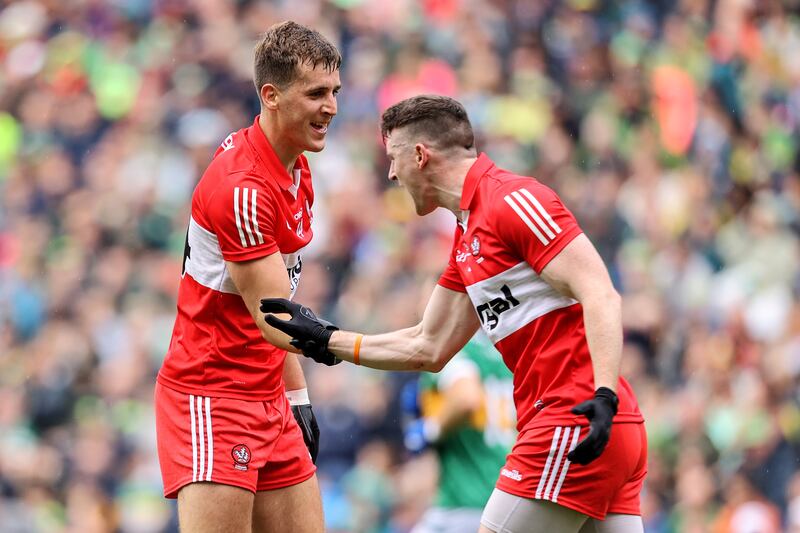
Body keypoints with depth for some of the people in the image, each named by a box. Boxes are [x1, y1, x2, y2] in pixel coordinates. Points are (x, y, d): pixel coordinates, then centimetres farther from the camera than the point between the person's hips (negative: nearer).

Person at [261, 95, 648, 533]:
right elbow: (428, 349, 26)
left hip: (577, 425, -9)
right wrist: (326, 341, 24)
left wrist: (604, 395, -28)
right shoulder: (467, 234, 21)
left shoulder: (513, 200, -10)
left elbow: (601, 296, -18)